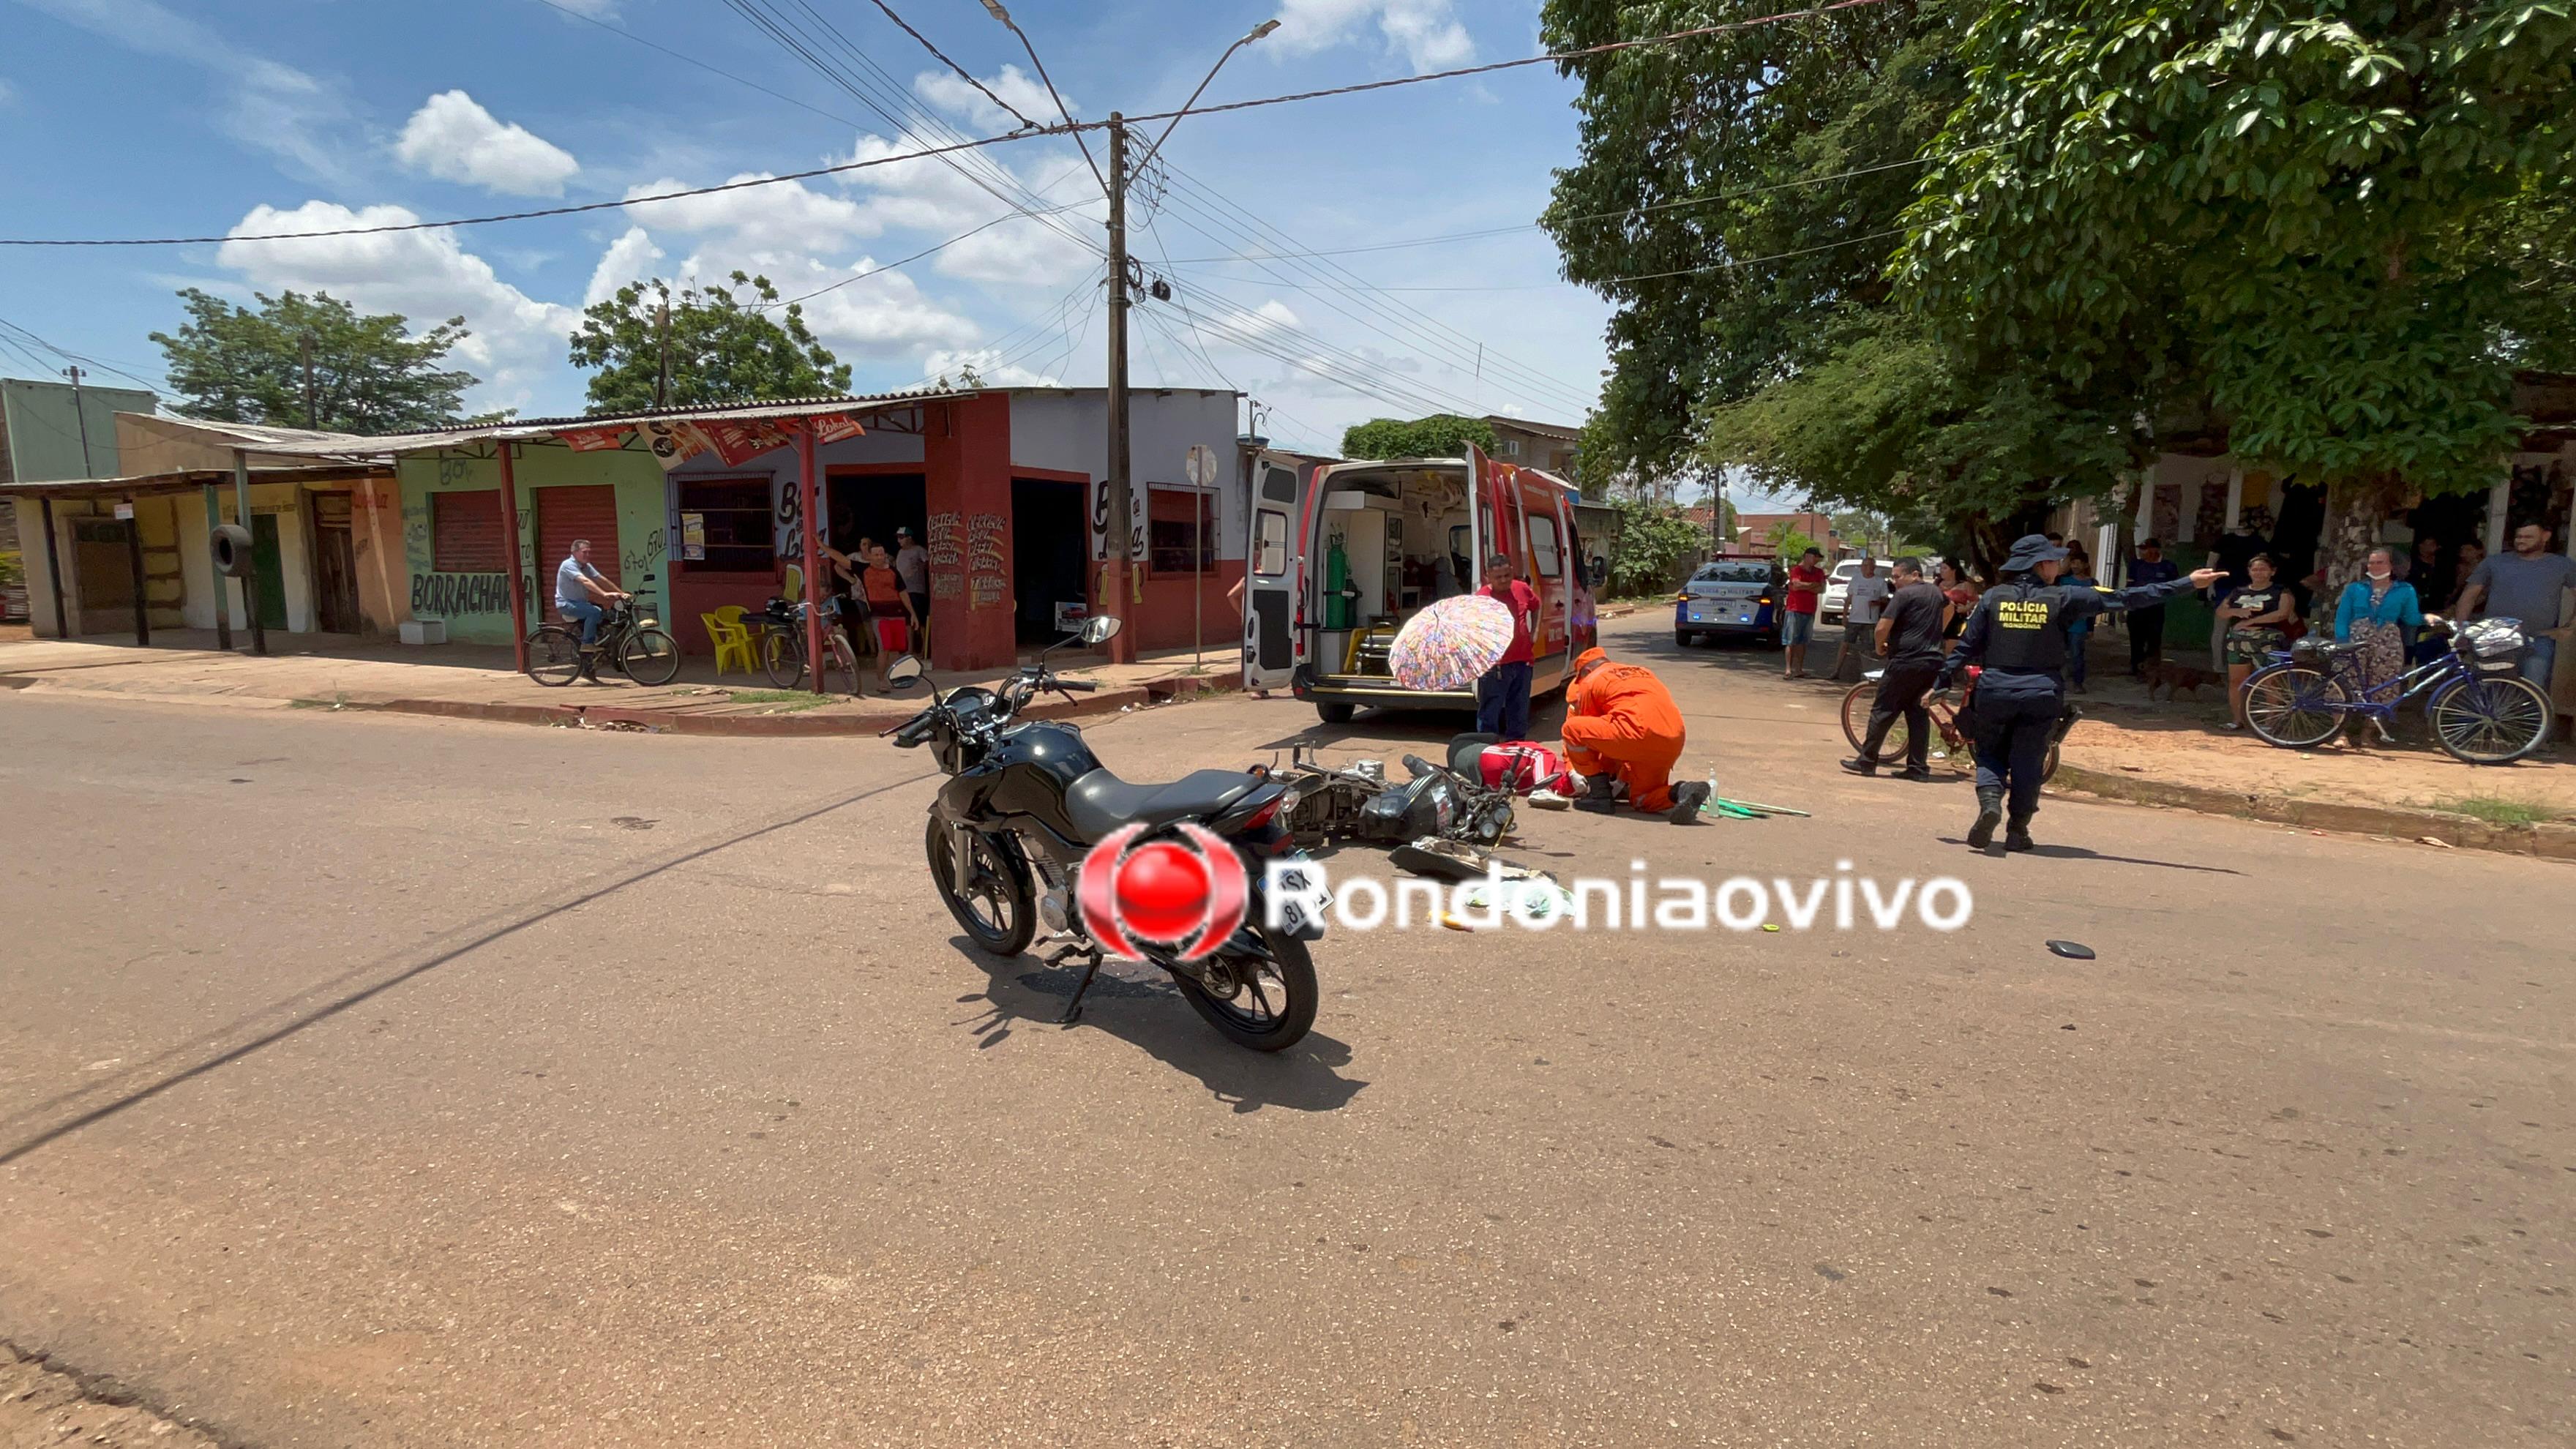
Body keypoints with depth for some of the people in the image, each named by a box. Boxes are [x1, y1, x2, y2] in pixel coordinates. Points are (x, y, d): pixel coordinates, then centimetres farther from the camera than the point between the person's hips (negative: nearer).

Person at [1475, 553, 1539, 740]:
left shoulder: (1522, 589, 4)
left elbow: (1536, 607, 25)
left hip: (1522, 661, 6)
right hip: (1495, 665, -6)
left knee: (1520, 714, 16)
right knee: (1489, 714, 0)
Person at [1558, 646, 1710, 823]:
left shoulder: (1590, 682, 15)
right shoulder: (1642, 671, 34)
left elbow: (1590, 731, 22)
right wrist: (1622, 778, 42)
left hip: (1639, 730, -7)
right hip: (1675, 742, 7)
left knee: (1572, 728, 6)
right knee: (1642, 798, 25)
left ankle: (1600, 794, 7)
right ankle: (1680, 792, -5)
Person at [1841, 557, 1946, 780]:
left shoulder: (1904, 595, -10)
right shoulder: (1936, 592, 14)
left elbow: (1882, 627, -17)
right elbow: (1949, 610, 38)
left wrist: (1880, 646, 2)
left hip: (1906, 662, -7)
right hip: (1932, 662, 7)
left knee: (1883, 711, 1)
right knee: (1918, 713, 10)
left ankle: (1867, 761, 5)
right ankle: (1919, 767, 9)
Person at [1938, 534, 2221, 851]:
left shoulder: (1993, 597, 0)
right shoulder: (2062, 599, -3)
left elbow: (1966, 647, 0)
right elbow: (2125, 598, -1)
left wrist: (1941, 684, 4)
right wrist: (2188, 584, 6)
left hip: (1995, 691, 1)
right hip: (2041, 695, 0)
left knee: (1990, 755, 14)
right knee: (2028, 763, 10)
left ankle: (1990, 801, -14)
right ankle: (2017, 831, 14)